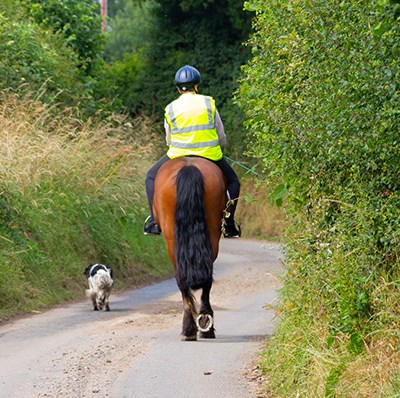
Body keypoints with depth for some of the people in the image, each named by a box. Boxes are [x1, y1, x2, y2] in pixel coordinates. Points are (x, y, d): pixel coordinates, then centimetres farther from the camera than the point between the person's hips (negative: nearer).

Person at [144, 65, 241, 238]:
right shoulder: (209, 103, 2)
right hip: (210, 155, 0)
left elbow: (169, 141, 10)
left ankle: (155, 221, 9)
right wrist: (218, 148, 27)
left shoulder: (170, 109, 3)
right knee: (232, 182, 23)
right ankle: (229, 225, 12)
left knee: (151, 177, 23)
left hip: (179, 155, 0)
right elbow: (222, 137, 6)